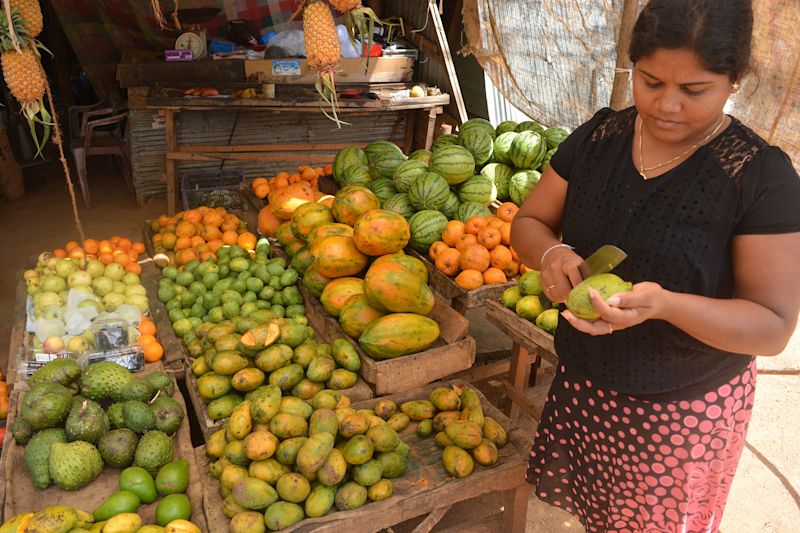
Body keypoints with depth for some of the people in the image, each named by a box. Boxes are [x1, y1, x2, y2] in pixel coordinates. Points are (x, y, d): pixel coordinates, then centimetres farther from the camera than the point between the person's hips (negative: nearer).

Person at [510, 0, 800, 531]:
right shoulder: (598, 137, -5)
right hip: (582, 388, 3)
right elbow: (529, 221, 3)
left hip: (685, 412, -3)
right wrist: (552, 254, -21)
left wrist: (663, 303, -34)